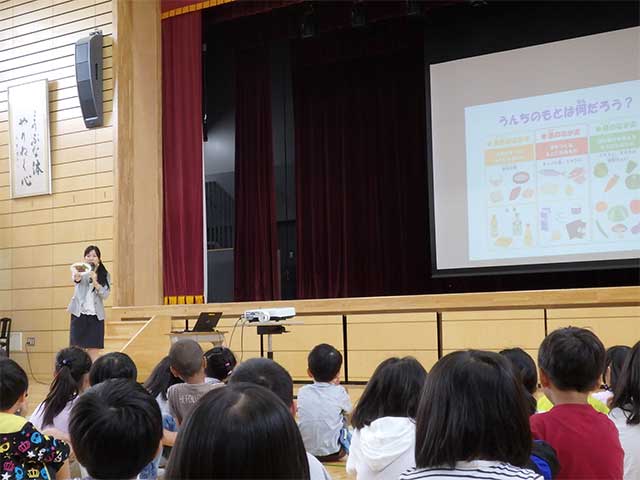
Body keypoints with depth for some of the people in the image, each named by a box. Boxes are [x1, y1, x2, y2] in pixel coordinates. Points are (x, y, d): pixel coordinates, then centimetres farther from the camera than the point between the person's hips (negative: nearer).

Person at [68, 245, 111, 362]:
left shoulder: (105, 275, 8)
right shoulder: (81, 270, 3)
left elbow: (105, 295, -4)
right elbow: (75, 278, -21)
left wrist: (95, 282, -21)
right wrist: (76, 277, -46)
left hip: (95, 316, 1)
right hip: (79, 314, -1)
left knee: (93, 352, -1)